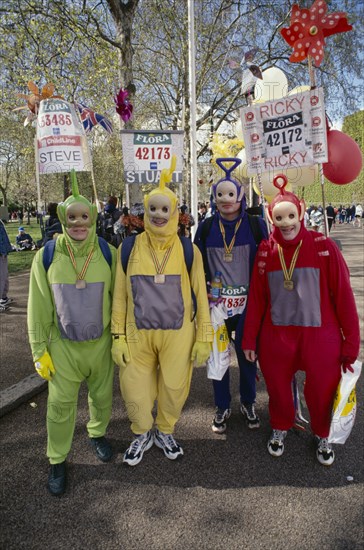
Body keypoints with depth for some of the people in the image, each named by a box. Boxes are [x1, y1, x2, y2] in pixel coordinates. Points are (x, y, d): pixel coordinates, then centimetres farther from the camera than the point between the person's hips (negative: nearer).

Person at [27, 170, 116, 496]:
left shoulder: (108, 253, -10)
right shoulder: (46, 256, -11)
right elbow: (38, 309, -4)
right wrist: (39, 351, -2)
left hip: (101, 342, 1)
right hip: (63, 345, -1)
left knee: (102, 396, 19)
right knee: (60, 405, 10)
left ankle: (97, 434, 49)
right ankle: (58, 460, 33)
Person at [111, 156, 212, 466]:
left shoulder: (188, 250, -4)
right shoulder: (128, 248, -3)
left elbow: (200, 296, 0)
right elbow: (119, 296, 2)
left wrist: (204, 338, -1)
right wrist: (118, 337, 1)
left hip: (178, 335, 0)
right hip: (137, 335, 1)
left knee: (174, 389, 12)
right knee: (136, 391, 11)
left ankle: (165, 432, 43)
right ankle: (142, 435, 41)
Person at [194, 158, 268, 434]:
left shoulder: (256, 224, -3)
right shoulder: (206, 227, 1)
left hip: (248, 303, -1)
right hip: (216, 304, 1)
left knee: (247, 354, 12)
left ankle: (248, 403, 36)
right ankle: (222, 407, 31)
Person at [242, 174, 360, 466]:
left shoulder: (324, 246, -10)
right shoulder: (265, 251, -2)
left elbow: (343, 296, -7)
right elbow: (256, 297, 2)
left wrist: (351, 342, -5)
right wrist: (249, 339, 5)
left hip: (320, 336, -1)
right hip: (276, 337, 2)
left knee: (322, 393, 13)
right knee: (278, 390, 16)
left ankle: (322, 436, 44)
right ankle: (280, 428, 47)